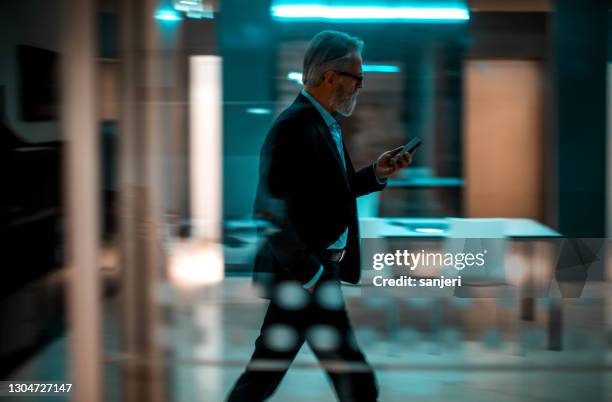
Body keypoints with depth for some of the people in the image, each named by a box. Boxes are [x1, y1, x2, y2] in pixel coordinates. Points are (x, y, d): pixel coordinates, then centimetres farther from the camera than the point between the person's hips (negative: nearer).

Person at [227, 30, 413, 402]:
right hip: (302, 274, -10)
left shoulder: (328, 123, 11)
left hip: (303, 273, 10)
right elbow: (271, 211, -25)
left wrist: (376, 174, 7)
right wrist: (310, 276, -21)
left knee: (268, 369, 18)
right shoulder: (294, 127, -20)